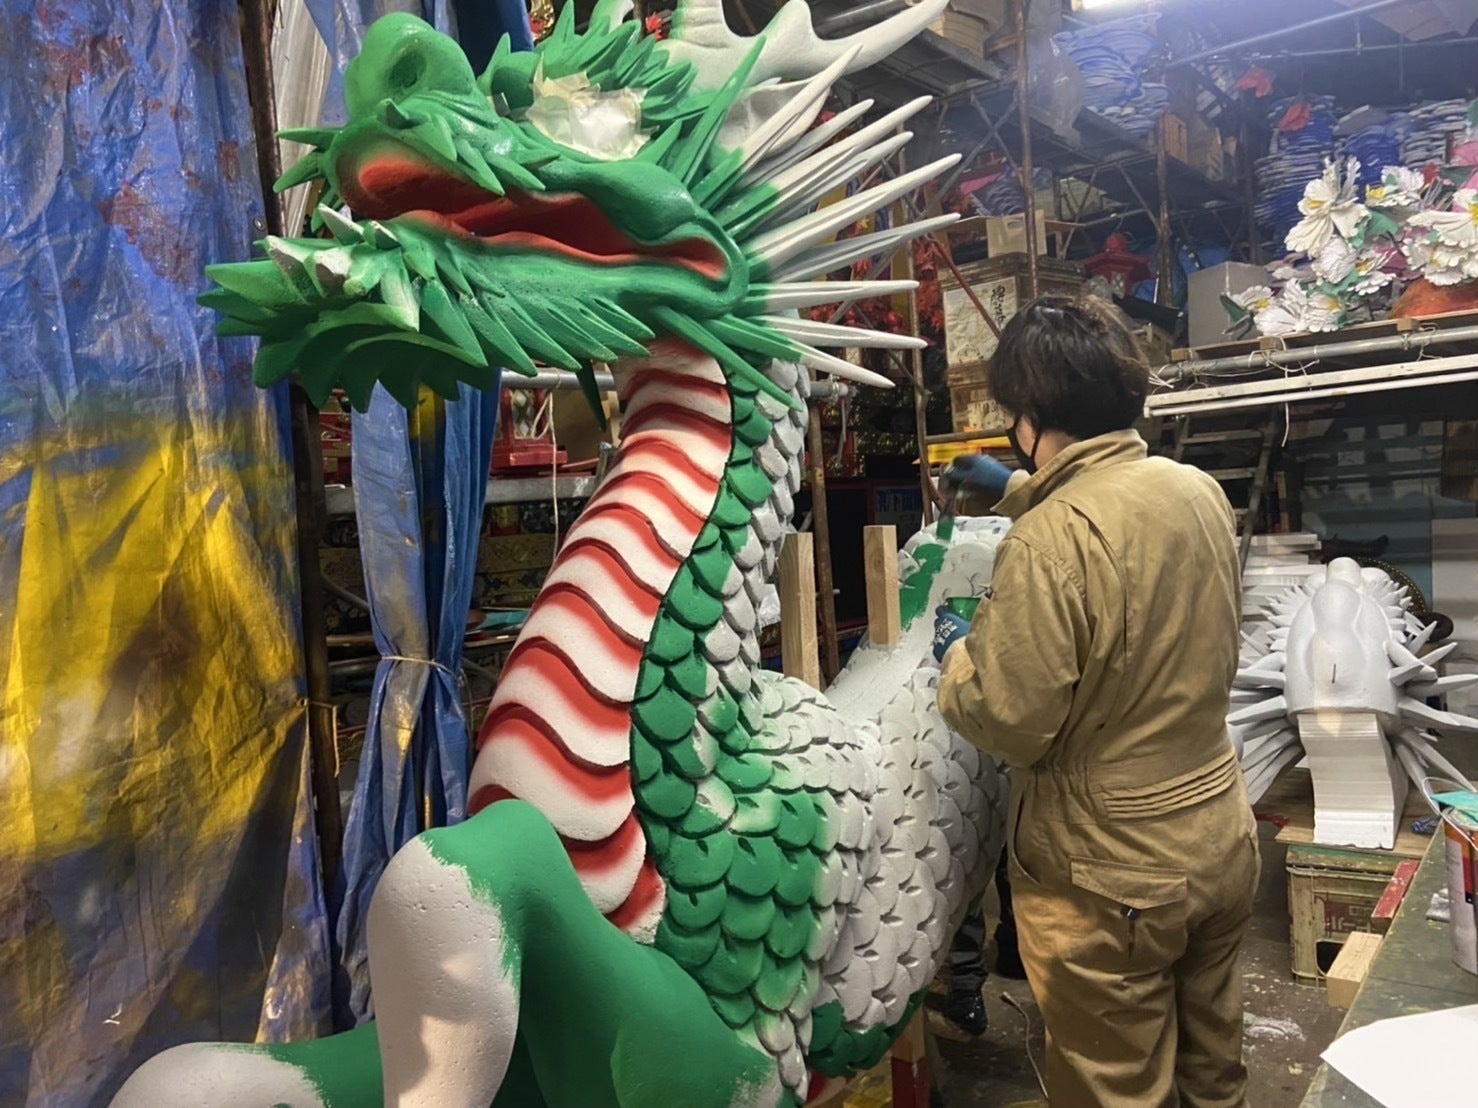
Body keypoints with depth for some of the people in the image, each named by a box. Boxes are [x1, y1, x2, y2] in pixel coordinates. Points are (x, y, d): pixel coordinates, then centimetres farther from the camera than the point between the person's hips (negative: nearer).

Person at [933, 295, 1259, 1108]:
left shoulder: (1051, 540, -27)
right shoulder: (1200, 490, -3)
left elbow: (1012, 725, -22)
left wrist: (958, 652, -4)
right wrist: (1025, 493, 26)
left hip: (1114, 879, -7)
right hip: (1223, 837, 7)